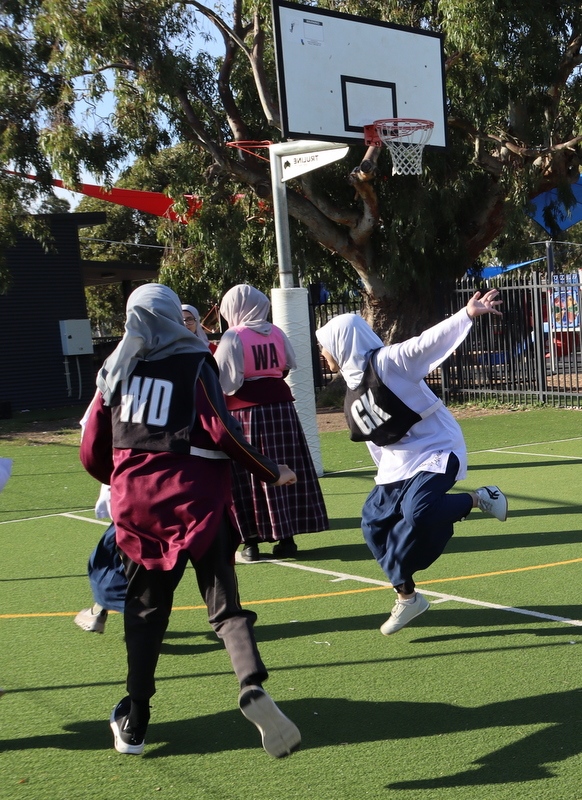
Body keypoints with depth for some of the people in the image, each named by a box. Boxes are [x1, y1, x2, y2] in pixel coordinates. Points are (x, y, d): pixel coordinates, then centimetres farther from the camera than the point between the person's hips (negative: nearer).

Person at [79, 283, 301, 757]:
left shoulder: (117, 372, 11)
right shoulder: (194, 364, -1)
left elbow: (93, 453, 11)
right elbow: (222, 432, -11)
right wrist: (271, 473, 1)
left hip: (136, 503, 3)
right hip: (196, 500, -3)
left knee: (145, 610, 16)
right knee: (224, 604, -2)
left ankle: (134, 724, 20)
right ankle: (252, 687, -27)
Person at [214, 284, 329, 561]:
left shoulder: (233, 337, -10)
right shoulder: (276, 333, 6)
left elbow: (223, 380, -13)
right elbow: (289, 366, 14)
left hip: (245, 412, -5)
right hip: (280, 406, 5)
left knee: (247, 478, 2)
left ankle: (252, 542, 4)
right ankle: (286, 538, 14)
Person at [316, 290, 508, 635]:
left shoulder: (387, 362, -14)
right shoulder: (353, 395, 11)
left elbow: (427, 343, -26)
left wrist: (468, 314, -39)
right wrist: (386, 476, 20)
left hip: (436, 450, -9)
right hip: (398, 464, 9)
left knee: (418, 511, -31)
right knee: (375, 522, 5)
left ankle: (478, 498, -5)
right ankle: (407, 597, 18)